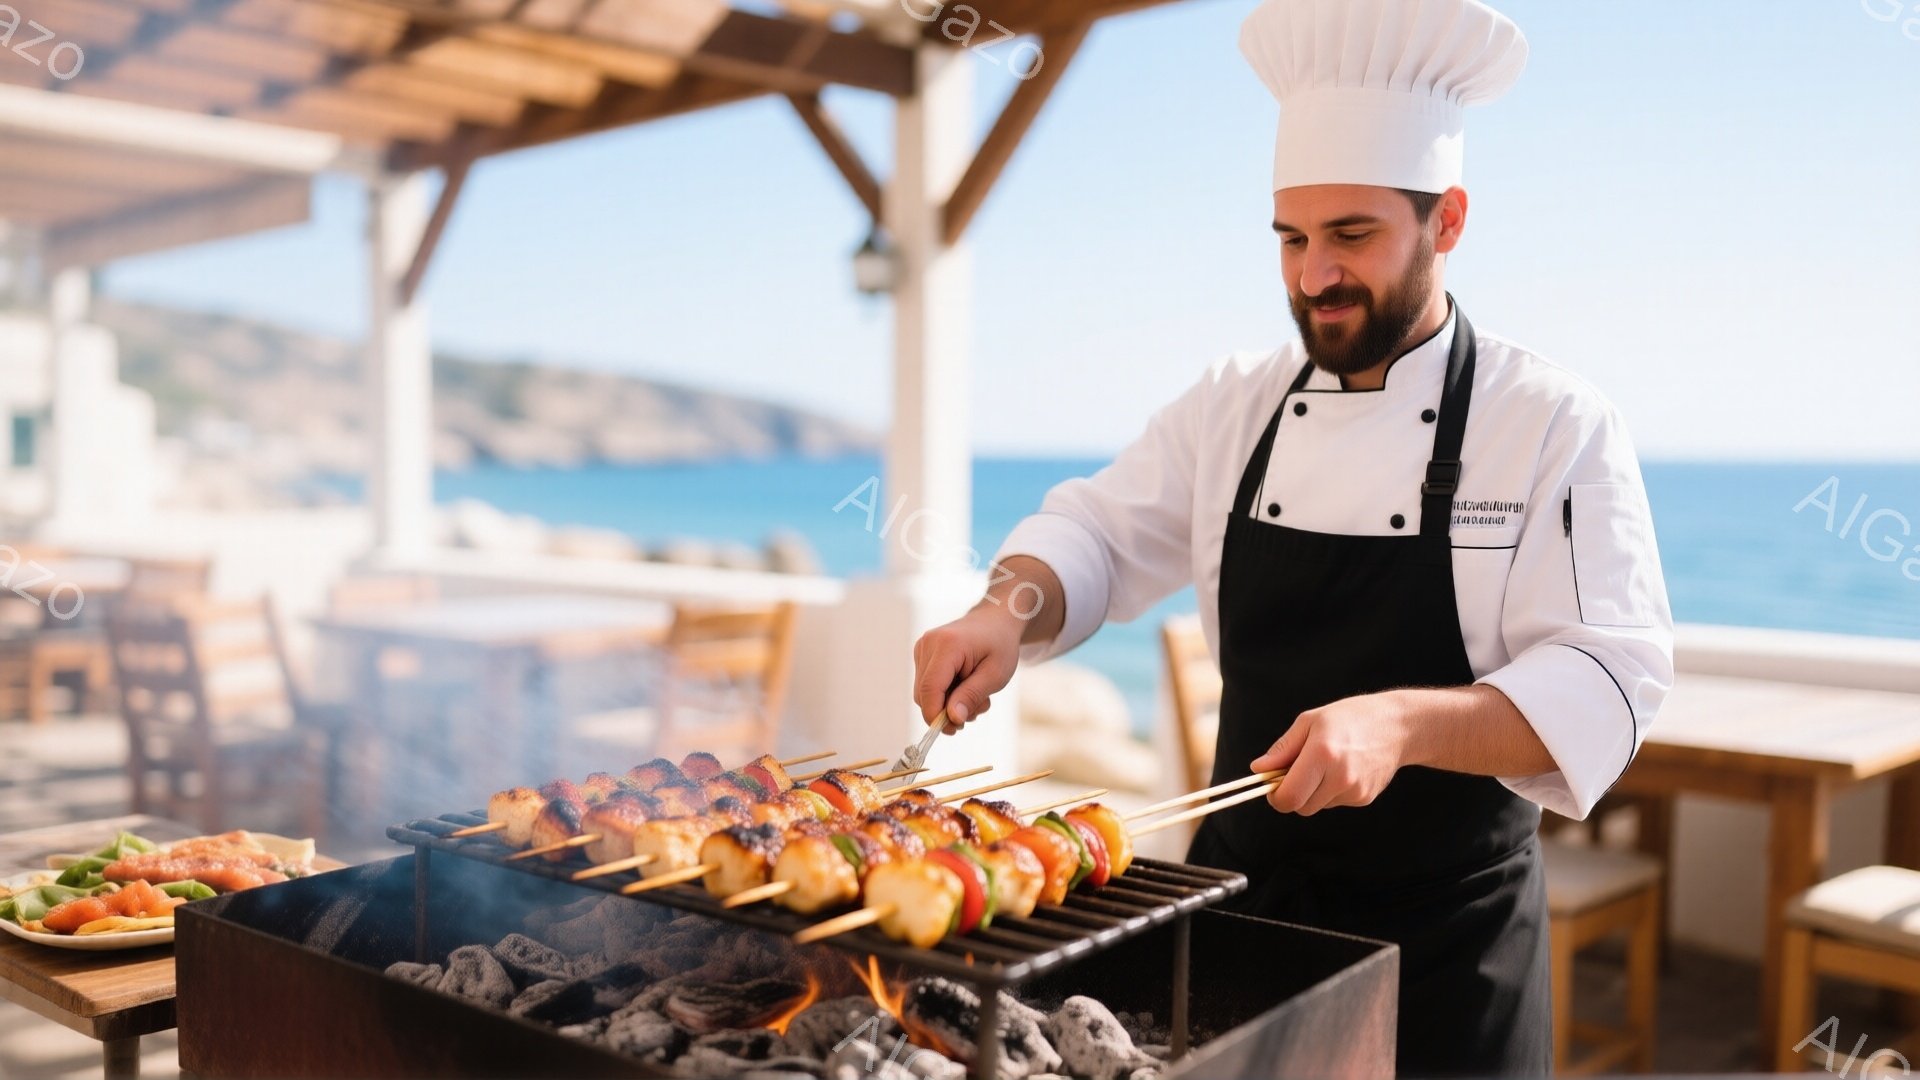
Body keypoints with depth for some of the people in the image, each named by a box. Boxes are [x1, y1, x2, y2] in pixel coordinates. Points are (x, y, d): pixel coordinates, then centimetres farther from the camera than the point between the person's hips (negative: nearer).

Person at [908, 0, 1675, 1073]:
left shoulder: (1557, 426, -12)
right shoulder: (1236, 404, 0)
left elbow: (1604, 683, -19)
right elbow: (1099, 533, 6)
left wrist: (1402, 723, -35)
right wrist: (1011, 607, -16)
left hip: (1445, 940, -3)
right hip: (1239, 897, 4)